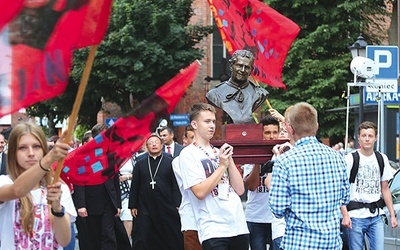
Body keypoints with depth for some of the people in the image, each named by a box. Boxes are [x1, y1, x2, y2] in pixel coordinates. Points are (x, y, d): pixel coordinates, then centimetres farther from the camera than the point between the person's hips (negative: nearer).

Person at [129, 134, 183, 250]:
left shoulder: (170, 162, 4)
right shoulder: (140, 164, 11)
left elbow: (176, 186, -1)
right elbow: (134, 187, 10)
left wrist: (177, 205, -8)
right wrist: (133, 205, 5)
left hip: (166, 209, -1)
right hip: (145, 209, 2)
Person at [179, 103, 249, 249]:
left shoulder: (219, 152, 15)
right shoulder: (188, 154, -3)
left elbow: (240, 190, 9)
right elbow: (200, 192, -14)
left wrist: (230, 160, -1)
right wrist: (222, 166, -10)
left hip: (239, 227, 6)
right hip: (214, 230, -6)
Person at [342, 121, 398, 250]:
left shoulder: (382, 159, 11)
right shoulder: (350, 159, -4)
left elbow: (385, 189, 16)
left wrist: (392, 214, 10)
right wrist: (345, 215, -16)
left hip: (376, 216, 4)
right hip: (356, 216, -4)